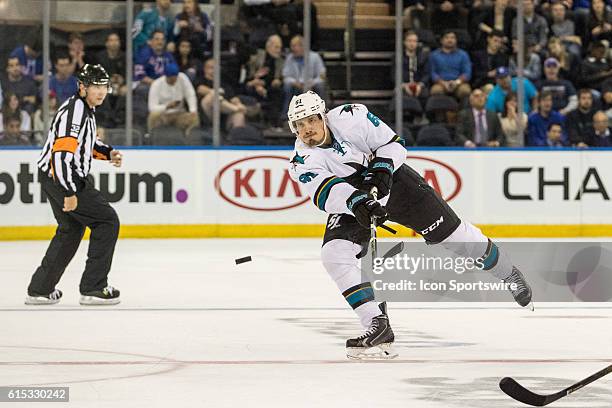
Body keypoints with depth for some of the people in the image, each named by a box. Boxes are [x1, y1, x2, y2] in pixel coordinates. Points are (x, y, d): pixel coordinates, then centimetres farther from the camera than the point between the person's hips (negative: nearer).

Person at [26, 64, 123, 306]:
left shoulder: (85, 109, 12)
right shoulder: (75, 112, -21)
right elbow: (62, 153, -28)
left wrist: (107, 153, 10)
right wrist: (69, 193, -29)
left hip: (54, 177, 11)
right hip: (60, 177, -11)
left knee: (71, 229, 21)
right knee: (107, 221, -6)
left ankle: (39, 289, 24)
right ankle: (93, 288, -5)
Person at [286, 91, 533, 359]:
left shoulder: (350, 117, -22)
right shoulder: (302, 162, -17)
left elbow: (392, 143, -12)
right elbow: (326, 191, -32)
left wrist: (382, 168, -29)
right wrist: (355, 201, -49)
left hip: (393, 180, -2)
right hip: (350, 203, 2)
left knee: (452, 233, 1)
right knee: (333, 254, -21)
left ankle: (509, 274, 26)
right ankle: (377, 327, -20)